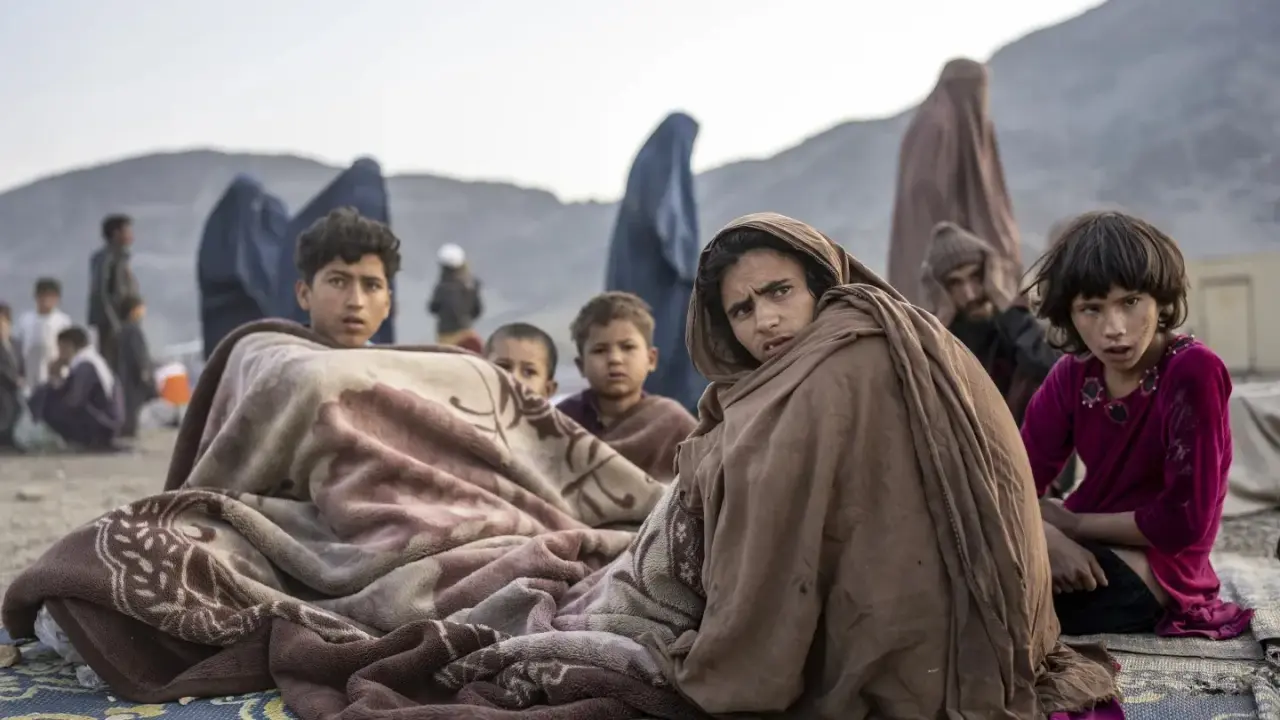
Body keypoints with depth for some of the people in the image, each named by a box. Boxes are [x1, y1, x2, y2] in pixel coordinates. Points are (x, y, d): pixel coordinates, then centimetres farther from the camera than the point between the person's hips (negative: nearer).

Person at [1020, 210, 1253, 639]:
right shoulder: (1071, 377, 1)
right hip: (1094, 558, 6)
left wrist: (1069, 522, -11)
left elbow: (1184, 522, -20)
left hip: (1157, 572, -6)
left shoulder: (1194, 372, -18)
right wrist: (1047, 536, -26)